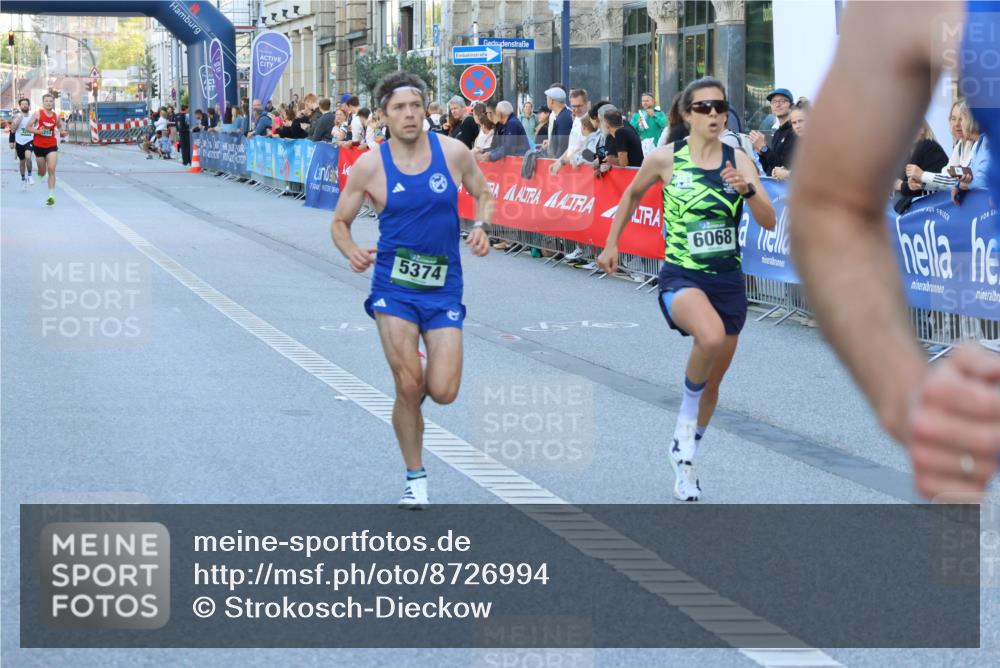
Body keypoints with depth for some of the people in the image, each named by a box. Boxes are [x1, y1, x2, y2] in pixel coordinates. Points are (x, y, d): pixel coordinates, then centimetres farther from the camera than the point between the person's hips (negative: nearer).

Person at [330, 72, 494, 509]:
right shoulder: (370, 165, -6)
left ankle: (416, 378, 32)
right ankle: (415, 478, 12)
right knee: (408, 387, -8)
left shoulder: (454, 152, -3)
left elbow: (484, 195, 12)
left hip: (443, 288, 1)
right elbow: (340, 222, 4)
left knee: (443, 392, -7)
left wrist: (482, 227, -8)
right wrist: (351, 252, -17)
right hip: (394, 287, -1)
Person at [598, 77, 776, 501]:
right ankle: (686, 418, -9)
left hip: (729, 280, 4)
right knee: (711, 336, -36)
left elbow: (769, 222, -9)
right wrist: (611, 243, 17)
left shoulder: (738, 161, -2)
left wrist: (748, 189, -27)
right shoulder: (666, 159, -5)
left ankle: (684, 457, 40)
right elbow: (632, 195, 14)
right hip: (681, 277, -3)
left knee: (712, 384, 15)